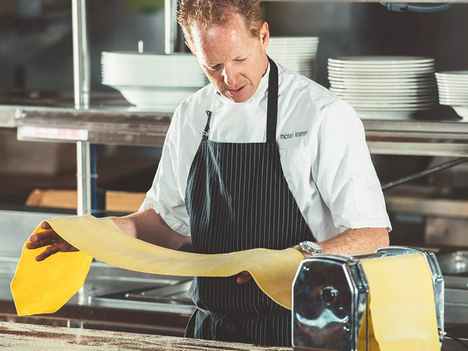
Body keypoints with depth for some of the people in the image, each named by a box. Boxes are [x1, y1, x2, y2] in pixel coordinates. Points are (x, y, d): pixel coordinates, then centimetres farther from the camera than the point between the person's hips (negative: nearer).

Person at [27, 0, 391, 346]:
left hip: (299, 332, -6)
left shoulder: (323, 114, -11)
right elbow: (172, 222, 15)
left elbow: (371, 237, -12)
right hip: (213, 327, 6)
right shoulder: (192, 116, 7)